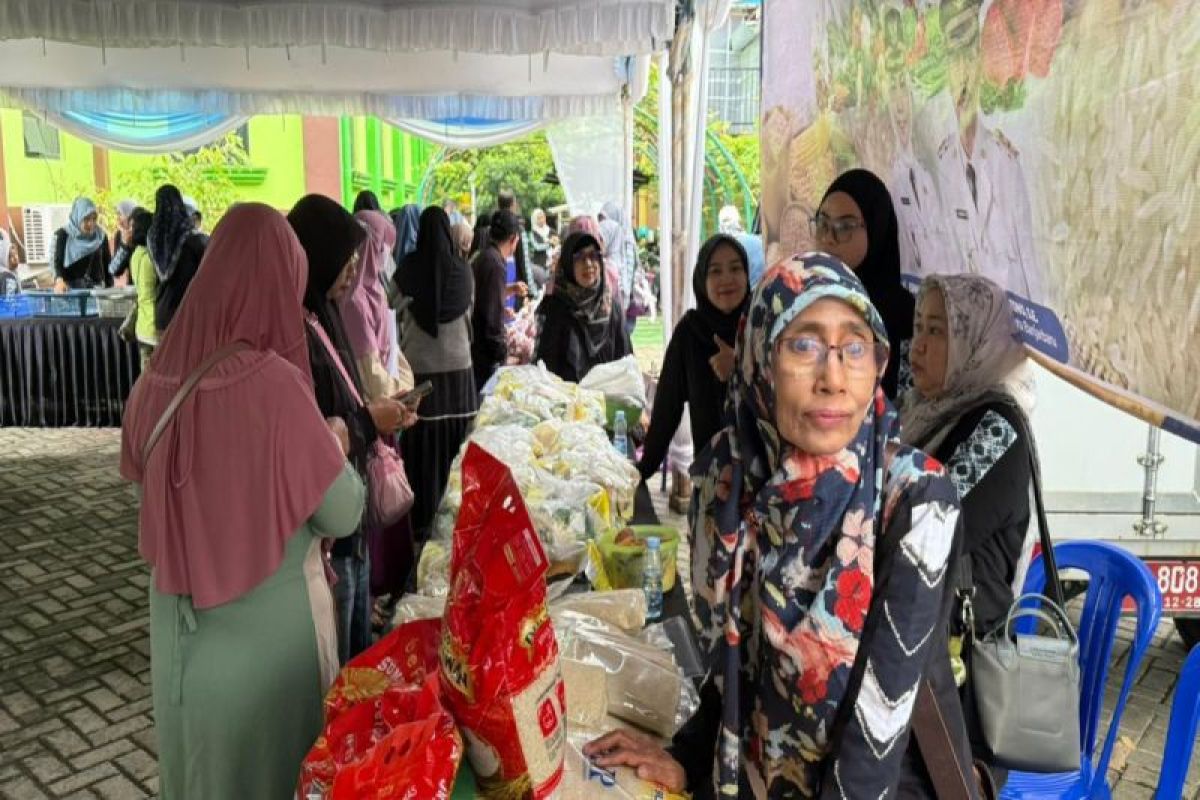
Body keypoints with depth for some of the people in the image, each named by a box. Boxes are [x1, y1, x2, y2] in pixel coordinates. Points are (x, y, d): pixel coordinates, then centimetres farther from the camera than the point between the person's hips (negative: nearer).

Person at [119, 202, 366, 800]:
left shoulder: (156, 383, -7)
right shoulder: (275, 384, -24)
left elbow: (143, 485, 10)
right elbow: (343, 516, -16)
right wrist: (336, 442, 1)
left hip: (180, 626, 5)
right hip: (267, 626, -5)